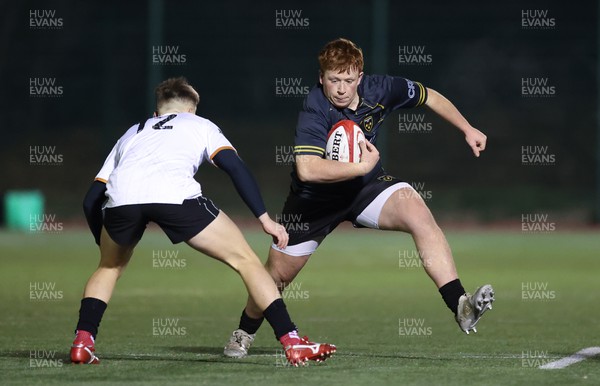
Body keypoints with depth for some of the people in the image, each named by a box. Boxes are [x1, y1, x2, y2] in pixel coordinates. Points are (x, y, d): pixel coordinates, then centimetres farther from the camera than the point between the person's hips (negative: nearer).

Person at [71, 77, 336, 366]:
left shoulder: (131, 133, 40)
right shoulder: (199, 125, 33)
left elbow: (91, 200, 34)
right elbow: (236, 168, 13)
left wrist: (106, 246, 46)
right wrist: (265, 220, 12)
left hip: (121, 198, 3)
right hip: (174, 195, -3)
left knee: (109, 268, 33)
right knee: (245, 260, 11)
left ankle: (82, 343, 18)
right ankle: (293, 344, 3)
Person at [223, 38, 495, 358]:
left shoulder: (379, 89, -17)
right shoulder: (315, 110, -31)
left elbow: (430, 97, 4)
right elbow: (307, 169, -45)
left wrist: (467, 129, 6)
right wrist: (362, 166, -41)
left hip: (367, 187, 2)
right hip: (315, 199, -2)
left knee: (418, 213, -26)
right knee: (279, 272, 9)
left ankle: (460, 306, -31)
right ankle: (244, 333, 41)